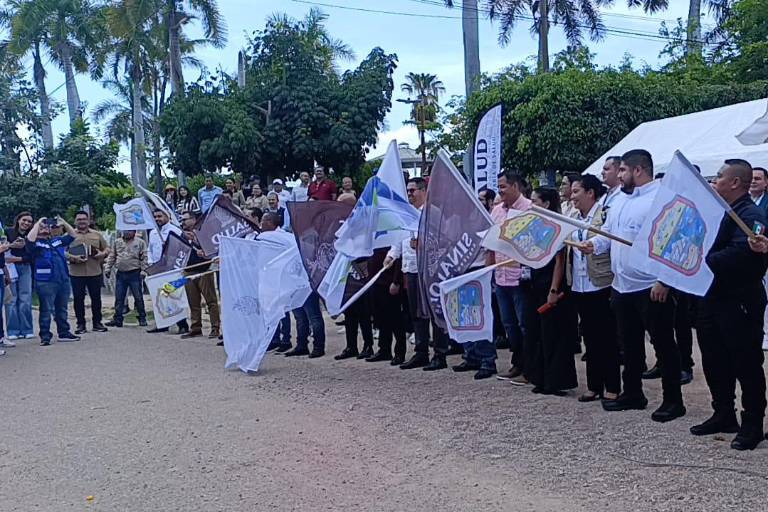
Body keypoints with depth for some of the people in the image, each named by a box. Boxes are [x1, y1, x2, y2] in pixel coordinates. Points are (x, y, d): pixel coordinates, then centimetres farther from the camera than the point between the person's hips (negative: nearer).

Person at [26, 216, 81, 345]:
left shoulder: (57, 240, 18)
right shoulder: (36, 244, 0)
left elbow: (73, 235, 21)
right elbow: (30, 238, -22)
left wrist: (63, 222, 9)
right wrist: (38, 222, -12)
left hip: (63, 280, 6)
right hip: (45, 282, -6)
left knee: (62, 309, 14)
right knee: (46, 310, -3)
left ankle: (64, 333, 23)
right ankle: (45, 336, 2)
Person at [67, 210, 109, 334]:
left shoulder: (97, 234, 12)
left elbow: (107, 248, 16)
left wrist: (103, 253, -6)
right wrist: (73, 257, -16)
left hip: (95, 272, 2)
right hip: (76, 273, -2)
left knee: (96, 298, 7)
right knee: (78, 299, 1)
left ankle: (97, 323, 17)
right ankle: (81, 324, 10)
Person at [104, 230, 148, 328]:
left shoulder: (140, 242, 1)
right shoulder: (117, 242, 12)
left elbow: (144, 258, -3)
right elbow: (112, 256, 15)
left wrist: (143, 270, -12)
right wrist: (108, 268, 8)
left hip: (134, 274, -4)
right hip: (120, 274, 4)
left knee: (138, 297, 2)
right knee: (119, 298, 6)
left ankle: (142, 318, 11)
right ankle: (118, 319, 13)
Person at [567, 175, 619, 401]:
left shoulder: (605, 213, -10)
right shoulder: (574, 219, 12)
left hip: (601, 286, -7)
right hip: (579, 287, 7)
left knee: (607, 338, 2)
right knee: (590, 338, 13)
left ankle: (612, 387, 11)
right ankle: (593, 385, 21)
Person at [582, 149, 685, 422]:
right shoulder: (621, 202, 14)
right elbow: (608, 233, 18)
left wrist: (664, 281, -24)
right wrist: (594, 244, -3)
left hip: (653, 289, -9)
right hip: (622, 286, 9)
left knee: (663, 344, 2)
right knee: (630, 343, 18)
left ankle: (673, 400, 12)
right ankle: (632, 394, 30)